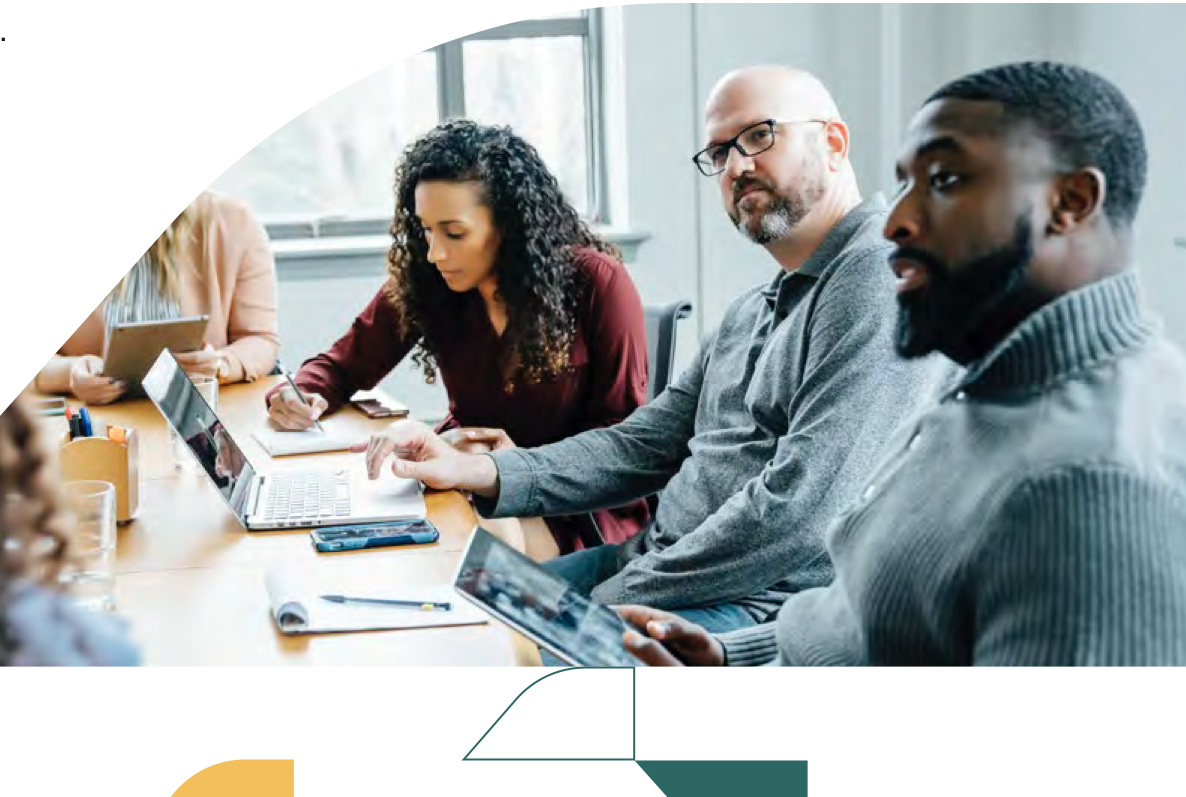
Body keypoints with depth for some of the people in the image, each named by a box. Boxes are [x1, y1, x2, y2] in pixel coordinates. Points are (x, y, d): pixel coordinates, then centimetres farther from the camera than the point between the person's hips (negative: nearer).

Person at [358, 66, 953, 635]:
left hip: (762, 606, -9)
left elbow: (801, 509, -23)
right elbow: (645, 444, 16)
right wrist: (475, 471, 3)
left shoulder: (880, 282, -14)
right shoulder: (752, 311, 20)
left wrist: (617, 598, -16)